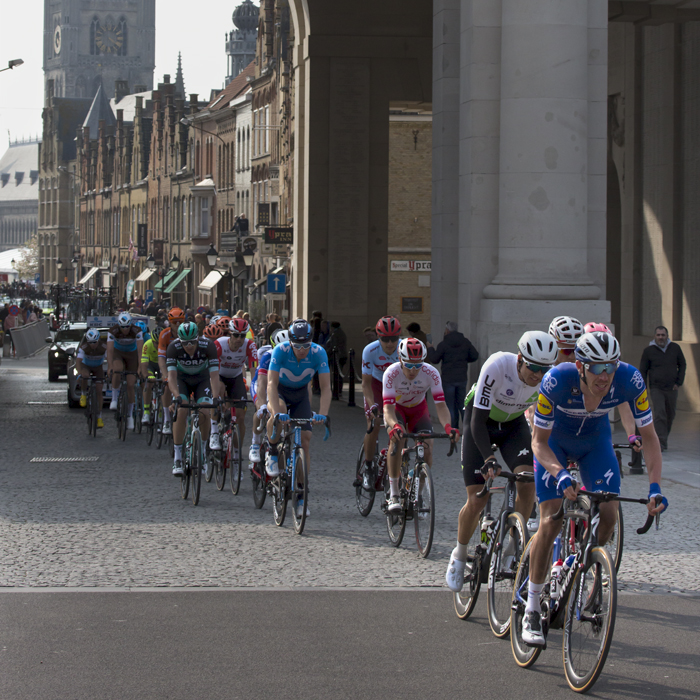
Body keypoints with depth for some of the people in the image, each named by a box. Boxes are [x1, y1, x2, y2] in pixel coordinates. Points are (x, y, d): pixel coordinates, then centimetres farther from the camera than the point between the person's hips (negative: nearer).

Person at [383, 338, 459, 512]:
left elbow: (440, 404, -32)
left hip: (418, 409, 2)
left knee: (427, 446, -20)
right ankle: (393, 494, -25)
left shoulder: (431, 373, -29)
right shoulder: (391, 373, -33)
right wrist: (394, 426, -61)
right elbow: (388, 407, -40)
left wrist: (447, 426, -52)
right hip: (396, 408, -2)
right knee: (397, 438, -31)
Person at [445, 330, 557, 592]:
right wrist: (489, 459, -44)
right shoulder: (497, 367, -35)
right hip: (481, 422, -3)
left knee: (529, 480, -23)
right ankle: (459, 556, 17)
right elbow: (478, 421, -33)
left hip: (514, 424, 3)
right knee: (477, 501, -8)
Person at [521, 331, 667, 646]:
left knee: (609, 514, -14)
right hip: (555, 441, -3)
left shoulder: (629, 379, -31)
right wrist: (560, 475, -46)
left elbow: (649, 435, -22)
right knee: (551, 521, -14)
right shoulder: (557, 381, -37)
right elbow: (539, 441, -28)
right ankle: (531, 610, -3)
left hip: (595, 441, 3)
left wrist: (654, 485, -34)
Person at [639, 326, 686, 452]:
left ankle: (664, 439, 29)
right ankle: (661, 443, -18)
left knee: (670, 415, 11)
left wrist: (678, 382, 3)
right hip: (656, 388, -3)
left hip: (671, 389, 3)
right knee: (659, 414, -16)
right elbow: (643, 370, 4)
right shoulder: (648, 350, -2)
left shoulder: (675, 348, 3)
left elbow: (682, 365, 13)